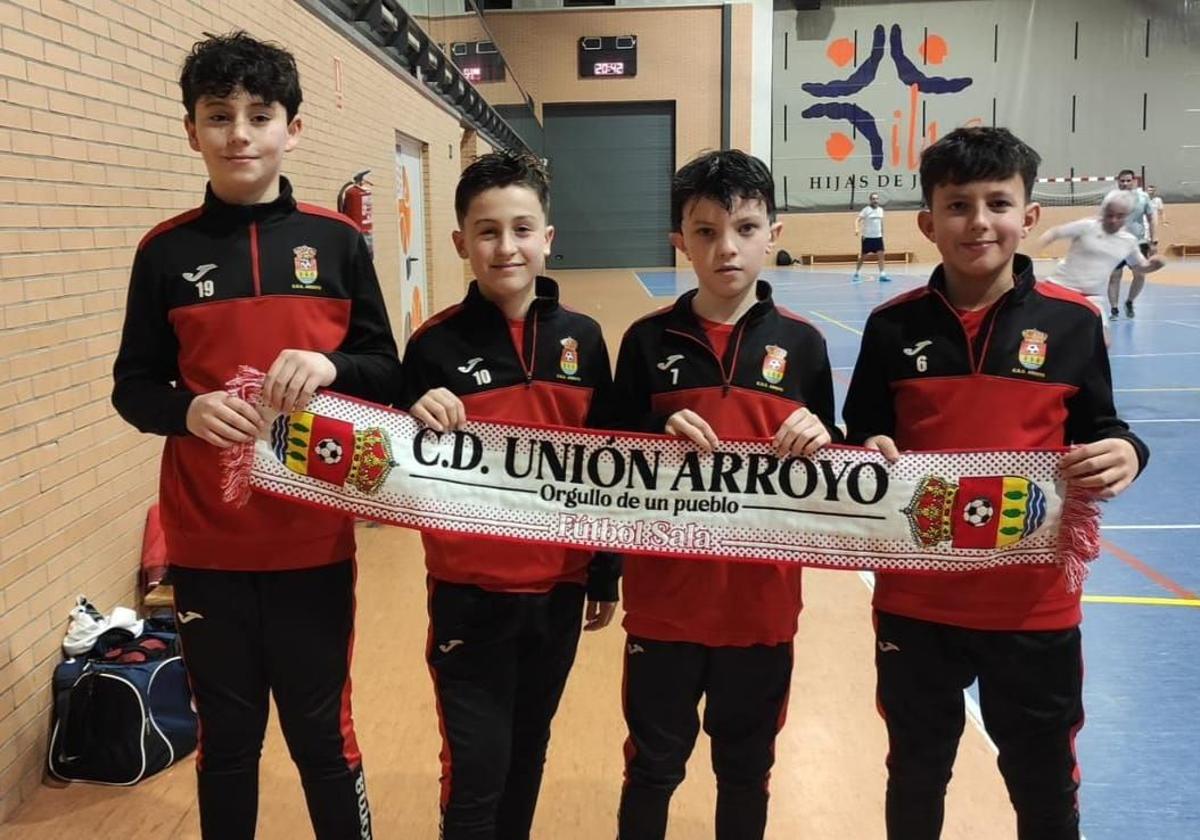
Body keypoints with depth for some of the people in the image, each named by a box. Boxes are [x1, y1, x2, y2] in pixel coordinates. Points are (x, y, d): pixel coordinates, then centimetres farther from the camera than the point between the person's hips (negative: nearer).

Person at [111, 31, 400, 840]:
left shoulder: (337, 241, 1)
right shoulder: (166, 251, 1)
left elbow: (388, 373, 4)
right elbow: (133, 387, 4)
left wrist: (331, 367, -17)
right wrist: (188, 410, -17)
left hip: (314, 539, 0)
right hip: (207, 543, 1)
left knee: (323, 734, 12)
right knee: (226, 738, 15)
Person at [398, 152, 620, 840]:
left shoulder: (582, 338, -2)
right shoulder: (436, 344, -9)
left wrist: (606, 576, 9)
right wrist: (421, 425, -25)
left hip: (559, 588, 3)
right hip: (469, 593, -3)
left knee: (528, 754, 19)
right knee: (475, 771, 3)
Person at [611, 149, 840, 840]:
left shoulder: (801, 343, -1)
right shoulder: (649, 341, -4)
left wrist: (820, 439, -16)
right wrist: (661, 442, -21)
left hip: (763, 596, 1)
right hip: (666, 595, -1)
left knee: (747, 766, 18)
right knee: (654, 764, 14)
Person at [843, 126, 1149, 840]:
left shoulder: (1072, 321, -4)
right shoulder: (893, 326, -3)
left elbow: (1099, 431, 3)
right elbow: (861, 438, 3)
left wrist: (1124, 455, -18)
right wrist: (870, 456, -19)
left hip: (1034, 601, 0)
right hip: (917, 599, 1)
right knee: (916, 776, 20)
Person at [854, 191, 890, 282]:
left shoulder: (880, 210, 8)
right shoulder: (866, 210, -9)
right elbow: (857, 220, -17)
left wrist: (882, 233, 20)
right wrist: (857, 229, -33)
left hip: (878, 237, 5)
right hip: (867, 237, -5)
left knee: (880, 255, -6)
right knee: (863, 256, 3)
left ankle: (882, 275, -5)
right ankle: (856, 274, 18)